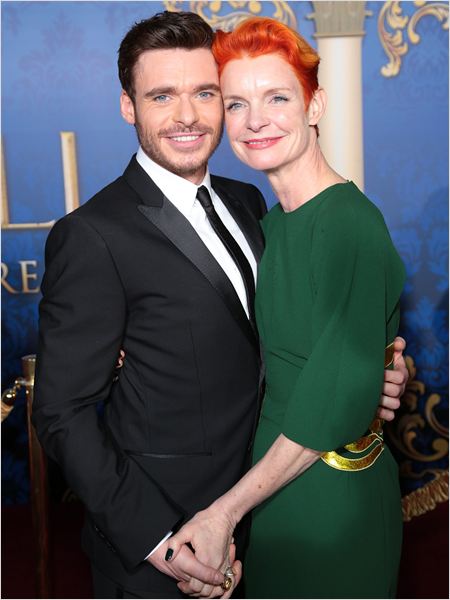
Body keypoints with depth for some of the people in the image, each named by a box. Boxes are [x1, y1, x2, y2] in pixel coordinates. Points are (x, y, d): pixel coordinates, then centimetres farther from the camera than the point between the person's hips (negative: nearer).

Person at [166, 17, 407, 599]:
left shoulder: (349, 222, -23)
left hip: (328, 496, -7)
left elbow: (337, 401, -25)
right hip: (276, 474, 8)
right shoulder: (273, 222, 3)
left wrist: (225, 511, -21)